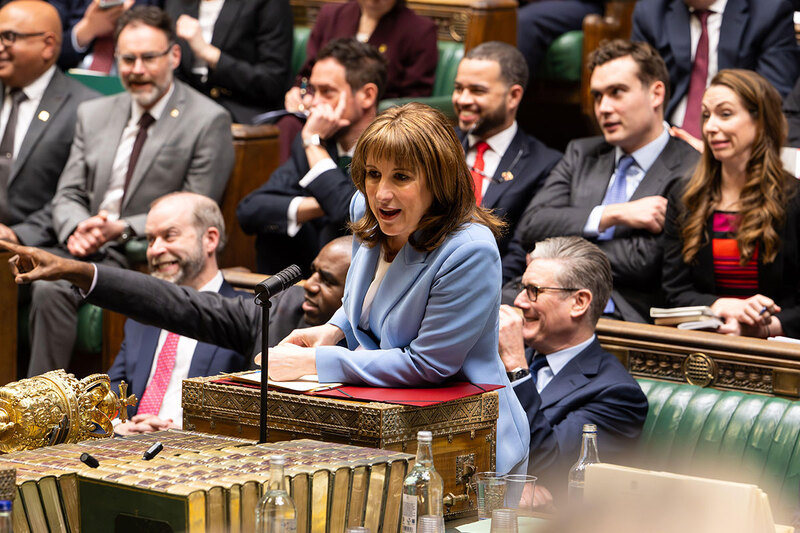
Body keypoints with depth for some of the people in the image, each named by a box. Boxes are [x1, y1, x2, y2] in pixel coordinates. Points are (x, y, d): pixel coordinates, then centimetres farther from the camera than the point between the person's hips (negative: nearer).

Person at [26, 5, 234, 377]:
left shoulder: (208, 121, -1)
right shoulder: (93, 114, 18)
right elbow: (68, 195, 15)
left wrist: (122, 230, -15)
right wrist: (76, 229, -9)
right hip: (86, 247, 5)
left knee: (52, 290, -30)